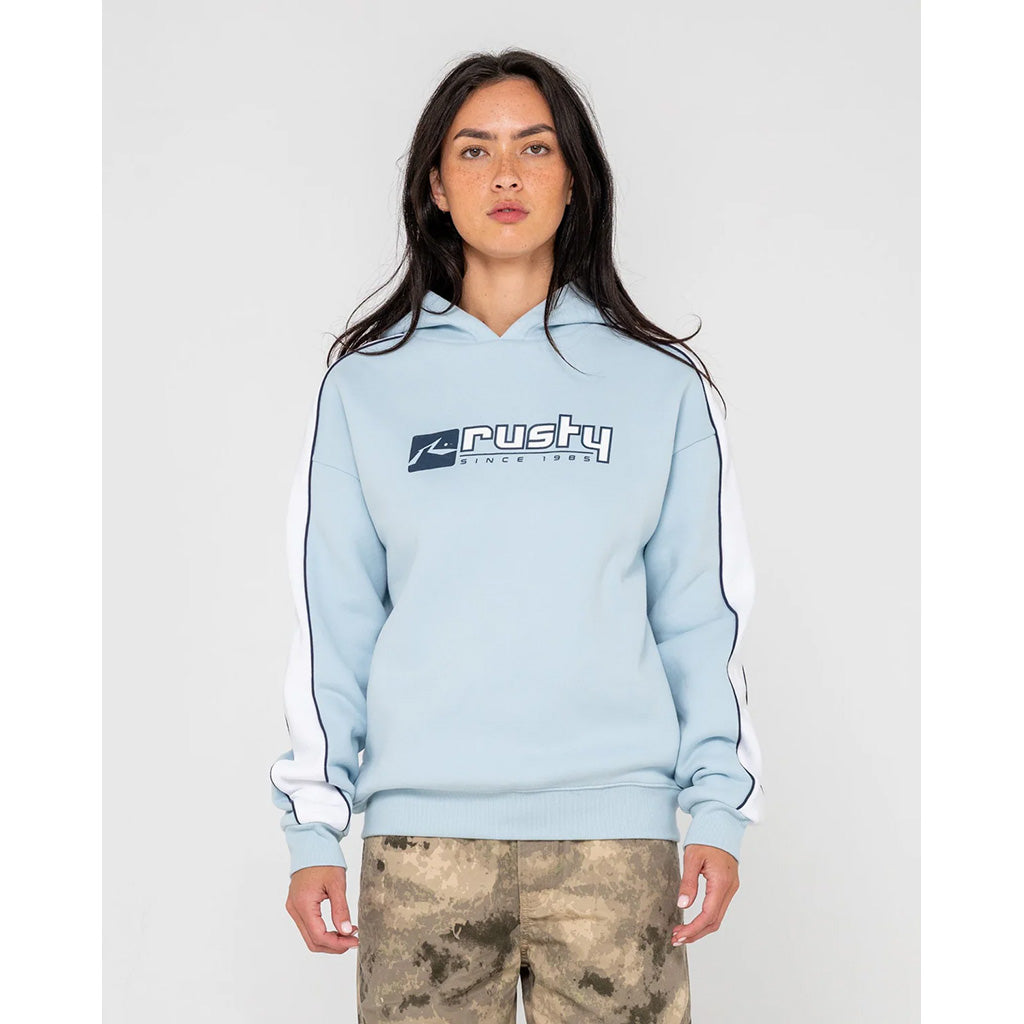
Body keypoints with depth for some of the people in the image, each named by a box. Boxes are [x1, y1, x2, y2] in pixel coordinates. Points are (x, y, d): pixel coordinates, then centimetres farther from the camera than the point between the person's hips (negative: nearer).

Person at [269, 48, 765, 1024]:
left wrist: (719, 810, 1)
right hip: (423, 830, 0)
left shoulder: (660, 383, 8)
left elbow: (702, 612, 8)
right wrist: (313, 826, 4)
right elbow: (332, 618, 8)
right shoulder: (366, 381, 8)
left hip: (616, 829, 0)